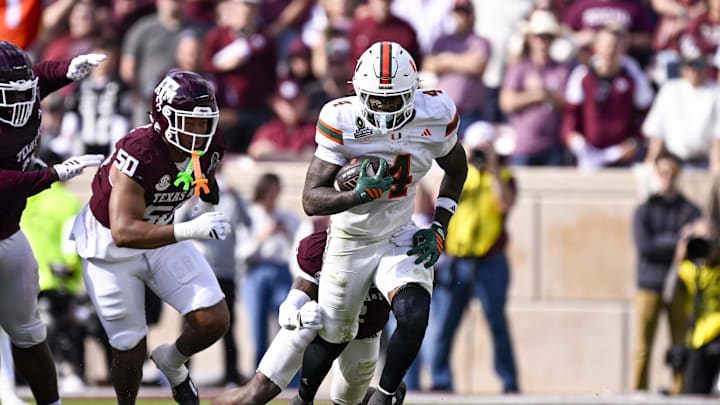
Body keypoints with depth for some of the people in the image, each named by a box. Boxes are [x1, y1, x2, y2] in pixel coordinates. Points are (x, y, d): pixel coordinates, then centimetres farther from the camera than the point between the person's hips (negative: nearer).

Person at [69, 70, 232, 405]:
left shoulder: (210, 149, -16)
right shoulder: (138, 154, -37)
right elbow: (124, 233, -42)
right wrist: (189, 230, -51)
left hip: (162, 235, 5)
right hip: (110, 246, -5)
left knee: (215, 321, -6)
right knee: (130, 350, 2)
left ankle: (171, 361, 26)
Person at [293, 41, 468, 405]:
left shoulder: (435, 116, -16)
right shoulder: (341, 122, -24)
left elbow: (456, 170, 7)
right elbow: (311, 200, -24)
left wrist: (439, 228, -2)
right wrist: (359, 195, -42)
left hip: (399, 238, 1)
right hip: (350, 243, -1)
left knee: (414, 316, -25)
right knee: (333, 337, 13)